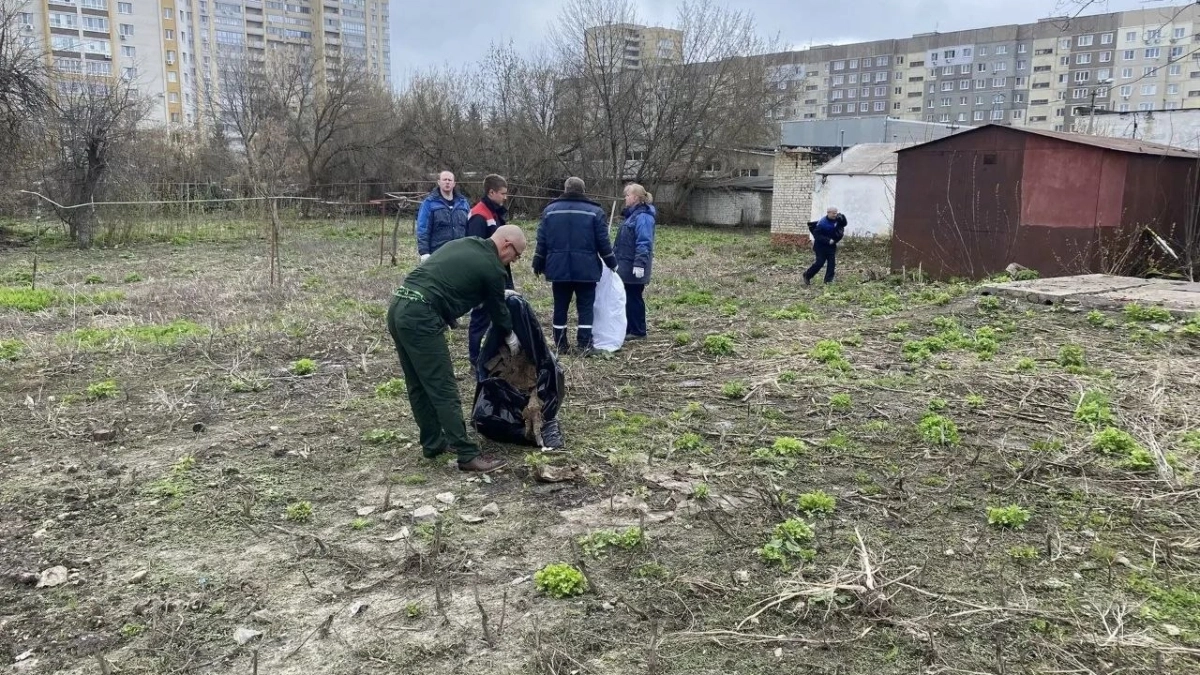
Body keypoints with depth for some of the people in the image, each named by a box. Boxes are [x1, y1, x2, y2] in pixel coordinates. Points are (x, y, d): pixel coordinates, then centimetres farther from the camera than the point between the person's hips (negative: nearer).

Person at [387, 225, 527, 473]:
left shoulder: (463, 244, 21)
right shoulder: (491, 267, -2)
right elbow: (496, 308, 12)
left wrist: (499, 293, 43)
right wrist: (510, 336, 31)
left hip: (398, 308, 9)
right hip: (421, 318, -9)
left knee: (419, 386, 17)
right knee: (443, 389, -5)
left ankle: (432, 443, 28)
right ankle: (468, 455, 0)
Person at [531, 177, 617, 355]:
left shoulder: (550, 210, 7)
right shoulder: (594, 211, -1)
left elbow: (541, 241, 6)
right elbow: (603, 242, -2)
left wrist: (538, 265, 16)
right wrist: (612, 263, 10)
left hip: (558, 268, 2)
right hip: (586, 269, -2)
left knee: (560, 306, 10)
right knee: (585, 306, 4)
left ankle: (561, 345, 15)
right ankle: (584, 345, 0)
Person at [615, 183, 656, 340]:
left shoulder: (642, 217, -16)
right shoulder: (633, 214, 15)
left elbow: (644, 243, -23)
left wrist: (639, 264, -28)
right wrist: (618, 259, 23)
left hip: (634, 266, -10)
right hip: (626, 265, 10)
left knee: (634, 297, -2)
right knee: (628, 297, 14)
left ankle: (638, 331, 7)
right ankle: (629, 328, 22)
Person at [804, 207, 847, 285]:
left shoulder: (836, 220, -2)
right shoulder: (822, 222, -22)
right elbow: (816, 235, -23)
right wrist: (828, 240, -28)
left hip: (831, 245, 6)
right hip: (821, 246, -6)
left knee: (832, 262, -3)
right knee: (820, 263, -6)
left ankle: (829, 279, 2)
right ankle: (807, 275, 15)